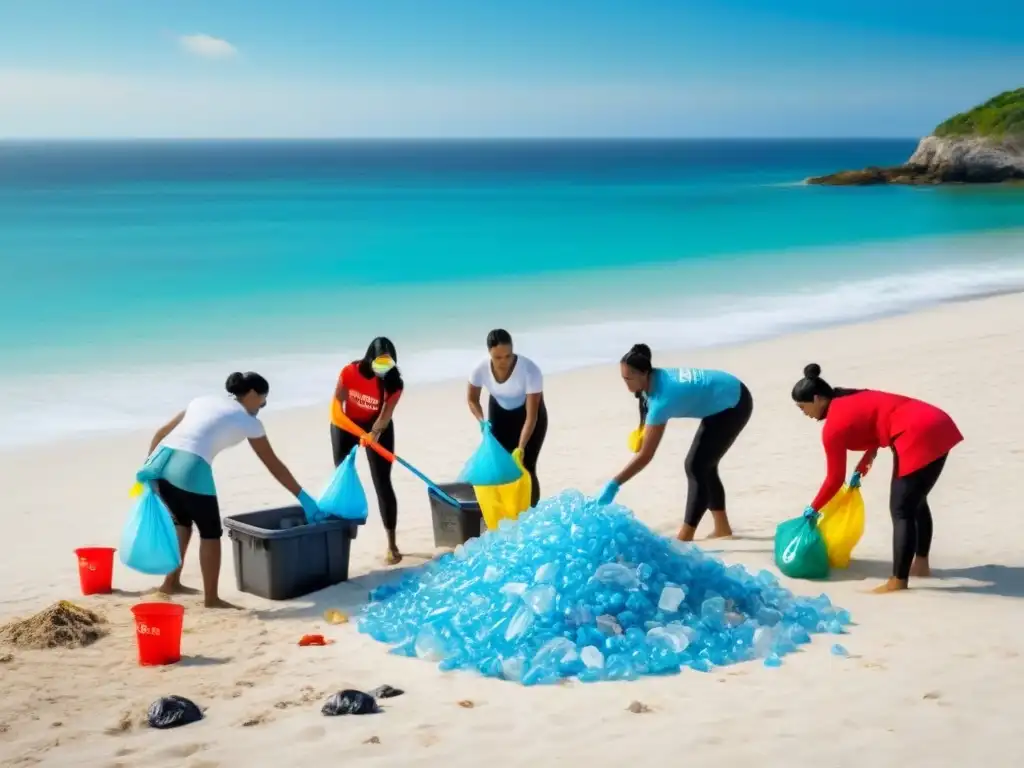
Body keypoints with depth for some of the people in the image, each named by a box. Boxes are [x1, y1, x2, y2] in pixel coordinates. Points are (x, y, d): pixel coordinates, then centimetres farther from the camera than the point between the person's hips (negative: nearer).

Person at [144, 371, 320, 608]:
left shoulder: (204, 401, 28)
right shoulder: (248, 420, 12)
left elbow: (162, 432, 21)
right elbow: (274, 465, 18)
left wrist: (148, 466, 20)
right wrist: (303, 497, 26)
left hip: (161, 461, 7)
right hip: (190, 468, -7)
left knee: (182, 522, 28)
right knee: (210, 533, 10)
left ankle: (171, 582, 37)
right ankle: (212, 598, 15)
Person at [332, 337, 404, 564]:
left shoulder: (394, 382, -26)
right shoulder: (350, 372, -25)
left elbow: (386, 415, -30)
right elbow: (337, 402, -17)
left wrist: (375, 433, -47)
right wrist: (339, 421, -35)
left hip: (378, 429, -1)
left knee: (382, 483, -8)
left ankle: (392, 545, -7)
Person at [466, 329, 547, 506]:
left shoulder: (530, 371, -39)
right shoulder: (481, 369, -28)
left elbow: (531, 416, -35)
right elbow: (472, 399, -7)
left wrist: (521, 447, -44)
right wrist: (482, 421, -25)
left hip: (527, 413, -3)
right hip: (499, 413, 3)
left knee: (526, 468, -12)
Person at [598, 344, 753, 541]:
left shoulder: (662, 398, -33)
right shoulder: (656, 378, -10)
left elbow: (646, 456, -35)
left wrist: (613, 485, -35)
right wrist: (642, 431, -6)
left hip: (734, 405, -9)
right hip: (728, 397, 9)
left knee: (697, 467, -12)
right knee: (703, 465, 13)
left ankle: (685, 537, -10)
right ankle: (722, 528, 23)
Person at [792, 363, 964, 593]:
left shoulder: (834, 426, -7)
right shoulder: (850, 401, 17)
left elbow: (835, 479, 0)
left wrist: (812, 509, 14)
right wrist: (866, 460, 23)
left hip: (921, 437, -10)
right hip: (935, 425, 10)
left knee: (901, 510, -3)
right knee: (915, 501, 23)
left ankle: (898, 581, -2)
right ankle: (921, 564, 33)